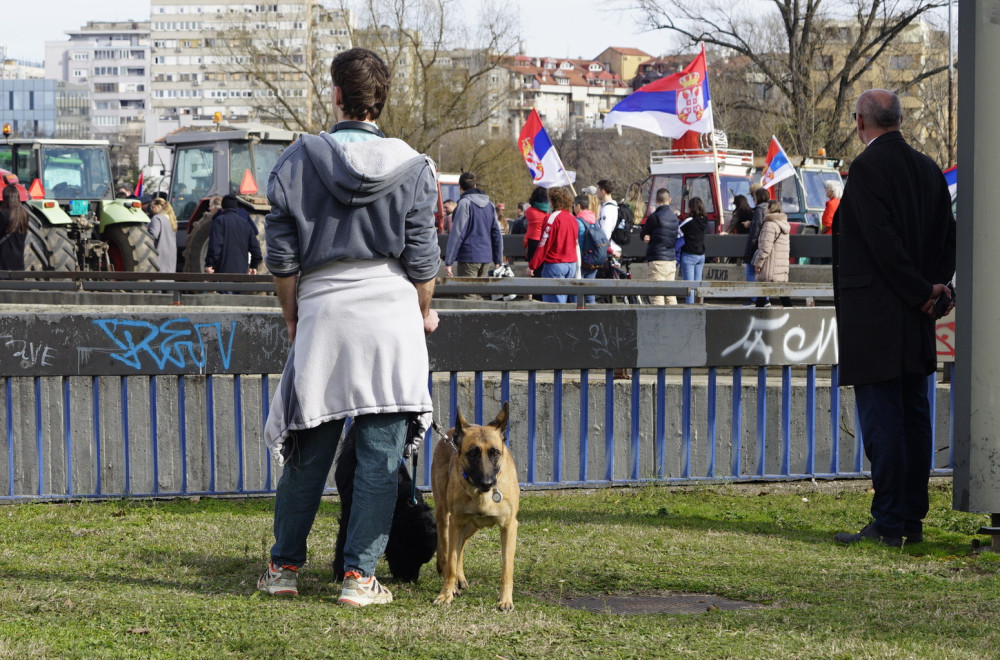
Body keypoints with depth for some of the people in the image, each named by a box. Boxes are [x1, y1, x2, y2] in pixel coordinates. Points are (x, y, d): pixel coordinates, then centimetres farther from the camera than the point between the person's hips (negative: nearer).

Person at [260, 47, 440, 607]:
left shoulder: (298, 161, 1)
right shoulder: (412, 167, 0)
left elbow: (282, 255, 2)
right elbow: (422, 258, 1)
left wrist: (293, 317, 15)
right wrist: (425, 313, 18)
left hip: (322, 313, 1)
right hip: (391, 313, -1)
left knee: (310, 449, 11)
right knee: (381, 454, 2)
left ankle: (285, 566, 18)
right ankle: (360, 575, 1)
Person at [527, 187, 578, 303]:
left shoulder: (554, 217, -13)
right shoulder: (572, 218, 10)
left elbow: (544, 244, -14)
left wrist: (532, 266, -8)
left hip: (555, 264, -8)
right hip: (571, 264, 8)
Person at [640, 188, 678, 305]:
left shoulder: (654, 217, -12)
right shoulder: (674, 217, 9)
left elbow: (642, 234, -2)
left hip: (657, 261, -7)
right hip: (672, 259, 7)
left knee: (656, 296, -7)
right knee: (670, 295, 12)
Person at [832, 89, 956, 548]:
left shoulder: (867, 168, -13)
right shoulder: (927, 168, 12)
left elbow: (883, 239, -18)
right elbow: (946, 235, 10)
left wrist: (920, 292, -11)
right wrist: (935, 285, 0)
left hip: (875, 316, -8)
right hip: (915, 321, 8)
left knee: (881, 420, -6)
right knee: (914, 418, 11)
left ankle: (888, 524, -5)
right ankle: (913, 519, 16)